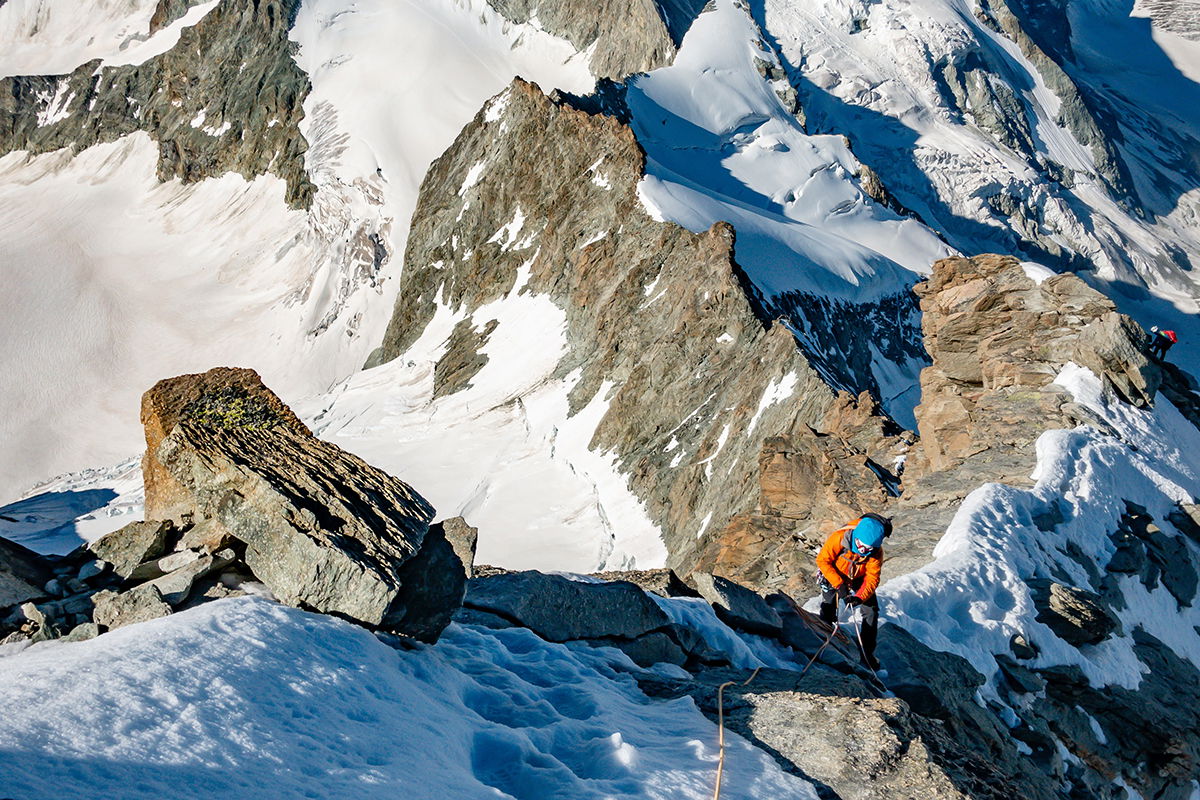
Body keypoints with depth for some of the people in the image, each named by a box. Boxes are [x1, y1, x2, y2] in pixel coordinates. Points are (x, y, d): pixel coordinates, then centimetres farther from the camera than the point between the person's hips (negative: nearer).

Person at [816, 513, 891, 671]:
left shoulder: (876, 552, -29)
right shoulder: (839, 538, -37)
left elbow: (872, 578, -27)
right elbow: (822, 560, -28)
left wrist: (860, 597, -44)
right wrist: (839, 584, -34)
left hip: (859, 579, 2)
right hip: (834, 576, -1)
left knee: (871, 611, -7)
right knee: (827, 612, -4)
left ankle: (867, 653, 6)